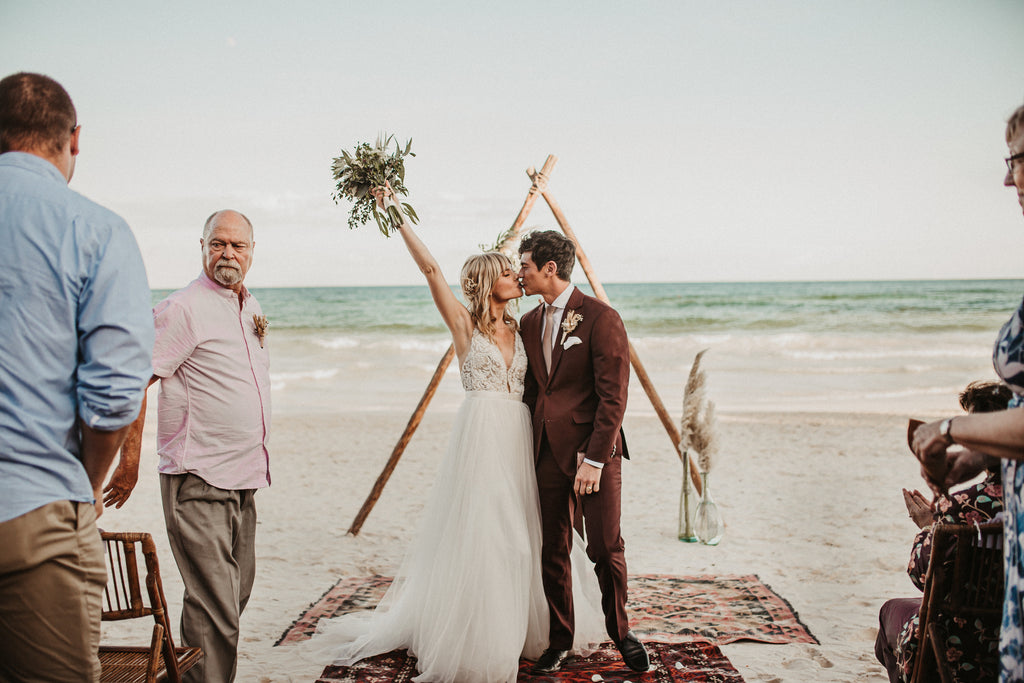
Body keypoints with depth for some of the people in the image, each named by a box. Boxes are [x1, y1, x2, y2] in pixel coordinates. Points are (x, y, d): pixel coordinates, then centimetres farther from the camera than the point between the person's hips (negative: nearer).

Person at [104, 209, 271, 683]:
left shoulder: (251, 309, 14)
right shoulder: (182, 309, -11)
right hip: (198, 482, -8)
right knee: (214, 609, -9)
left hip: (244, 480, 8)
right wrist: (130, 461, -17)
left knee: (236, 594, 16)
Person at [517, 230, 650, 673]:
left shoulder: (601, 318, -9)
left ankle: (620, 632, 23)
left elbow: (613, 396, -13)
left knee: (606, 549, 1)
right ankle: (560, 641, 24)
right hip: (547, 453, 6)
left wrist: (594, 458, -17)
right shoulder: (529, 324, 12)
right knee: (552, 552, 9)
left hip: (594, 452, -6)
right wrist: (527, 450, 10)